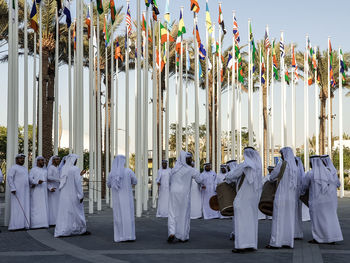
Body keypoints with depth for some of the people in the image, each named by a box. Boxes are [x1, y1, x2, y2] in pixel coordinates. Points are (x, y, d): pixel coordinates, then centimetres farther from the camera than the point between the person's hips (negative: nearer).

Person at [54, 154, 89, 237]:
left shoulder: (64, 169, 8)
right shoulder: (75, 169, -13)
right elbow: (78, 183, -16)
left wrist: (80, 174, 23)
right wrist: (81, 195, -11)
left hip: (64, 194, 6)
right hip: (73, 194, -6)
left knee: (64, 211, 5)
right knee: (77, 212, 7)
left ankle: (61, 231, 0)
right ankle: (81, 230, 19)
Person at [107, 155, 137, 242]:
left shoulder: (112, 173, -2)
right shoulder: (128, 171, -10)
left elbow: (109, 185, 14)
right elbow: (135, 182, 6)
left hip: (117, 198, 2)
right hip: (127, 197, -2)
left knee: (118, 216, 7)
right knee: (128, 216, 3)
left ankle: (120, 237, 4)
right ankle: (129, 236, -1)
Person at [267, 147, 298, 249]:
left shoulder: (281, 164, -9)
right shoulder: (295, 167, 11)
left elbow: (272, 177, -2)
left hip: (281, 195, -6)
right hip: (291, 196, 6)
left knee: (278, 218, -4)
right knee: (289, 218, 8)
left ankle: (275, 242, -5)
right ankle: (289, 242, 7)